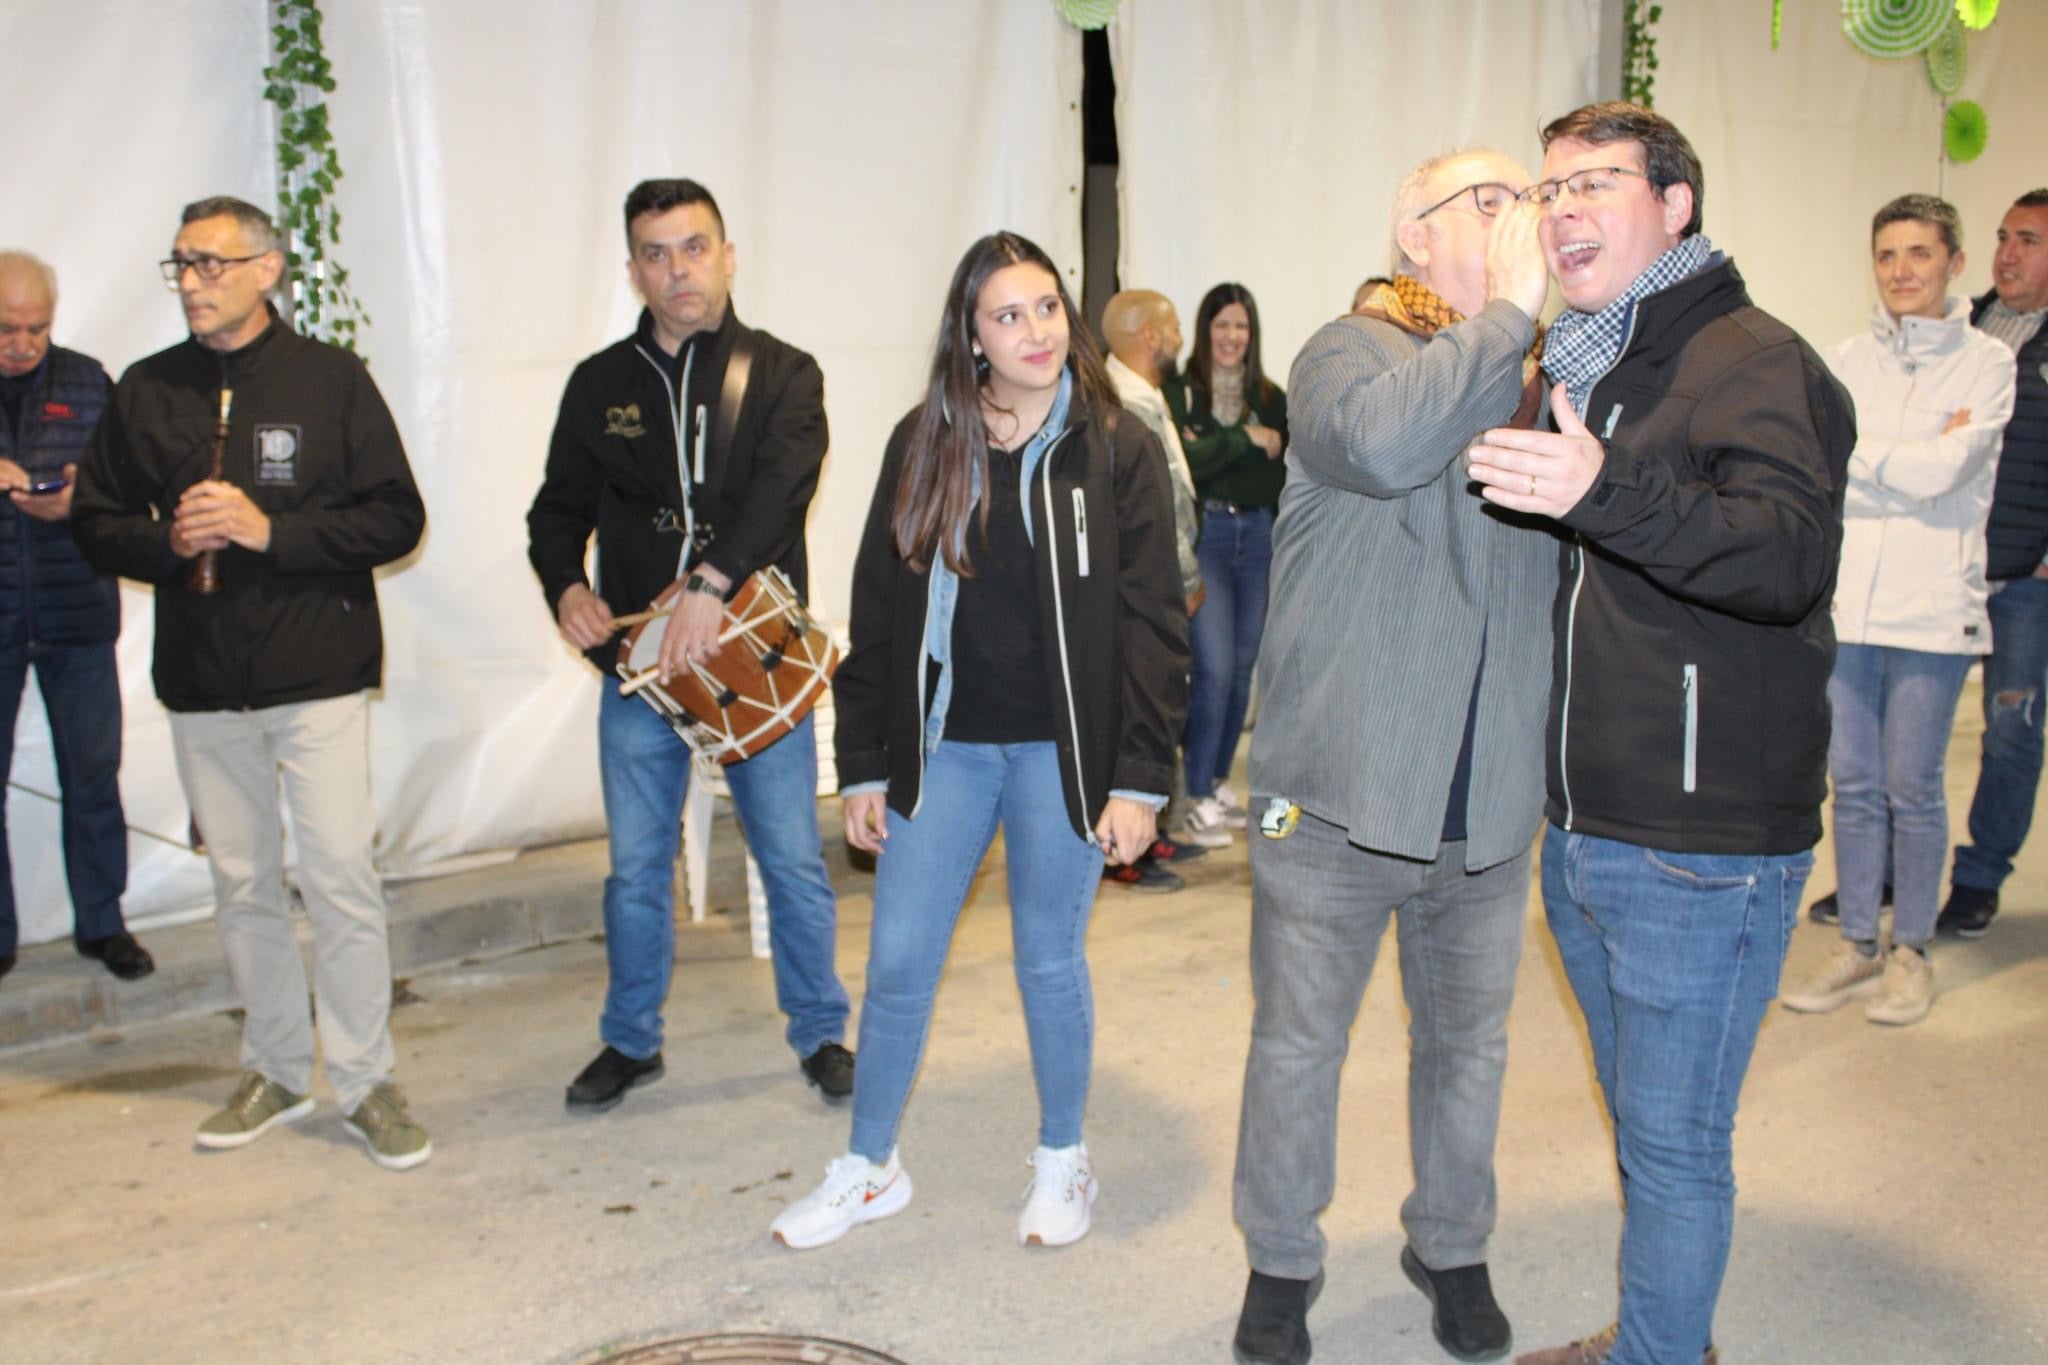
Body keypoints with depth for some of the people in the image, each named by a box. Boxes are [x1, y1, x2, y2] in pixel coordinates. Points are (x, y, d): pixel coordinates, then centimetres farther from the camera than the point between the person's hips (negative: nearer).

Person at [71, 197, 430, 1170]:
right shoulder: (146, 390, 9)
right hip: (200, 684, 4)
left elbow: (396, 517, -6)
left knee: (340, 874, -5)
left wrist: (270, 531, -17)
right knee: (241, 882, 11)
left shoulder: (330, 379, -1)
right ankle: (276, 1069, 26)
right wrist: (168, 541, -9)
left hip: (318, 671, -3)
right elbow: (95, 523, 12)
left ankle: (364, 1079, 9)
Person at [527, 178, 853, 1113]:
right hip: (638, 666, 3)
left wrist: (712, 584, -33)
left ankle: (819, 1032, 25)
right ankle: (631, 1041, 30)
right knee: (636, 869, 12)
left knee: (794, 862, 6)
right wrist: (566, 586, -8)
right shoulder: (600, 385, 8)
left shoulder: (781, 374, -2)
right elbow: (559, 509, 13)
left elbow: (782, 483, -20)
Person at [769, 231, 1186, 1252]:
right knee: (897, 962, 6)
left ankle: (1062, 1162, 31)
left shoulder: (1116, 450, -3)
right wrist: (864, 766, 4)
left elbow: (1153, 624, -4)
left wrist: (1139, 779, -9)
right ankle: (869, 1168, 26)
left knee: (1049, 959, 10)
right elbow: (878, 613, 6)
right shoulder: (923, 446, 4)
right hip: (942, 746, 2)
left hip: (1061, 752, -2)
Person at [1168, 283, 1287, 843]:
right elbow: (1182, 463, -17)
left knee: (1242, 668, 9)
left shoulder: (1271, 398, 11)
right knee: (1215, 667, -12)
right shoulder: (1179, 394, -2)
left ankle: (1219, 780, 24)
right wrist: (1245, 440, -12)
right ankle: (1198, 794, -1)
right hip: (1204, 537, -5)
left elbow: (1282, 475, 5)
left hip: (1257, 538, 5)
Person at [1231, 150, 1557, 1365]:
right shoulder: (1349, 353, -7)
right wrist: (1510, 310, -23)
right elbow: (1382, 440, -31)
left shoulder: (1542, 381, 9)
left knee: (1469, 1046, 19)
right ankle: (1282, 1263, 33)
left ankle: (1453, 1248, 42)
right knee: (1300, 1043, 11)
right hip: (1340, 792, -4)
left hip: (1489, 802, 5)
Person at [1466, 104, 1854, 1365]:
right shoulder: (1582, 370, 14)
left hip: (1702, 848, -8)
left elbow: (1795, 559, -30)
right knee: (1641, 1118, 21)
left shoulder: (1754, 361, -12)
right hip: (1583, 833, 8)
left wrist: (1607, 493, -42)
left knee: (1674, 1141, 3)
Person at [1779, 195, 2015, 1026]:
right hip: (1844, 601, 3)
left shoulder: (1986, 364, 0)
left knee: (1911, 788, 3)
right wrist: (1912, 459, -10)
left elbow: (1940, 473, -13)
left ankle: (1911, 951, 19)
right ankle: (1858, 944, 22)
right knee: (1853, 784, 9)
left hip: (1930, 607, -3)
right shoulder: (1847, 361, 9)